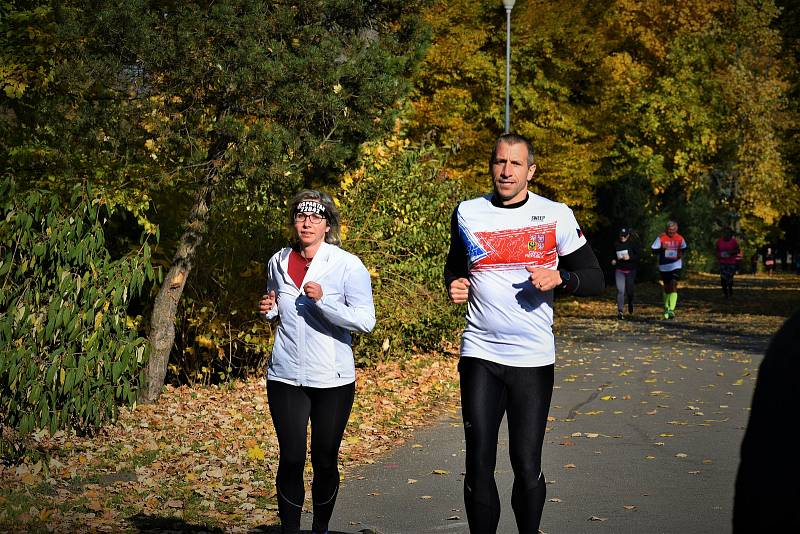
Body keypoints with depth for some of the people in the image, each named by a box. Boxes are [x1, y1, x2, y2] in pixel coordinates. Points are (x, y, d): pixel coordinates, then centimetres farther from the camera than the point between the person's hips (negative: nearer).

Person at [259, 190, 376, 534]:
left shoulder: (348, 265, -8)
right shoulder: (278, 262, 7)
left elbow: (366, 321, -15)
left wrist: (323, 300, -26)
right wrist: (268, 310, 1)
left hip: (332, 379, -2)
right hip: (285, 377, 3)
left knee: (325, 460, 7)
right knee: (291, 458, 1)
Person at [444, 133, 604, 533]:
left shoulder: (555, 215, 0)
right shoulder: (467, 214, 6)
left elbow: (594, 278, 3)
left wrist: (559, 278, -16)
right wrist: (454, 286, -1)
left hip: (534, 358, -1)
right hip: (480, 354, 2)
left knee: (527, 466, 1)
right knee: (478, 465, 1)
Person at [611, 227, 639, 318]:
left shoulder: (633, 244, -3)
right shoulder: (616, 244, 3)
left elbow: (638, 256, -4)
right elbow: (612, 255, 16)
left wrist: (630, 258, -20)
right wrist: (613, 260, -4)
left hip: (630, 270, 0)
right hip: (619, 270, 0)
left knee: (629, 290, 7)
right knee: (620, 290, -11)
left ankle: (630, 303, 42)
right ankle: (620, 311, -10)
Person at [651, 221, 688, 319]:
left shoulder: (680, 239, 0)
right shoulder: (661, 238, -6)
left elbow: (683, 248, 18)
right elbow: (654, 250, -6)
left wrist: (681, 254, 0)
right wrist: (662, 248, -22)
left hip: (676, 266, -1)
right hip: (664, 266, 1)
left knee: (673, 286, -16)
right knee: (667, 288, 13)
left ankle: (671, 310, -23)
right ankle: (666, 308, 34)